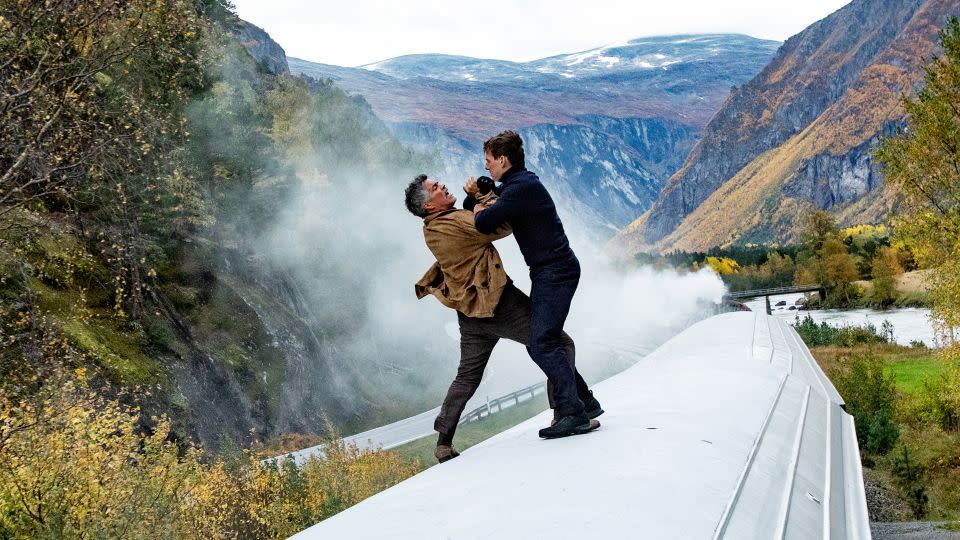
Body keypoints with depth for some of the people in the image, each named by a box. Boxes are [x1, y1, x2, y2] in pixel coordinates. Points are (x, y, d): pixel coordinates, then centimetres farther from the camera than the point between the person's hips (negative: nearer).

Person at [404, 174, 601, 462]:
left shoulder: (432, 230, 8)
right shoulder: (455, 223, -21)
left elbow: (474, 221, 21)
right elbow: (502, 226, -17)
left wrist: (474, 198, 5)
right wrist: (486, 195, -4)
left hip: (470, 314, 9)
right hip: (501, 304, -9)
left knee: (467, 377, 18)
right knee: (560, 345, 3)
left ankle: (444, 441, 19)